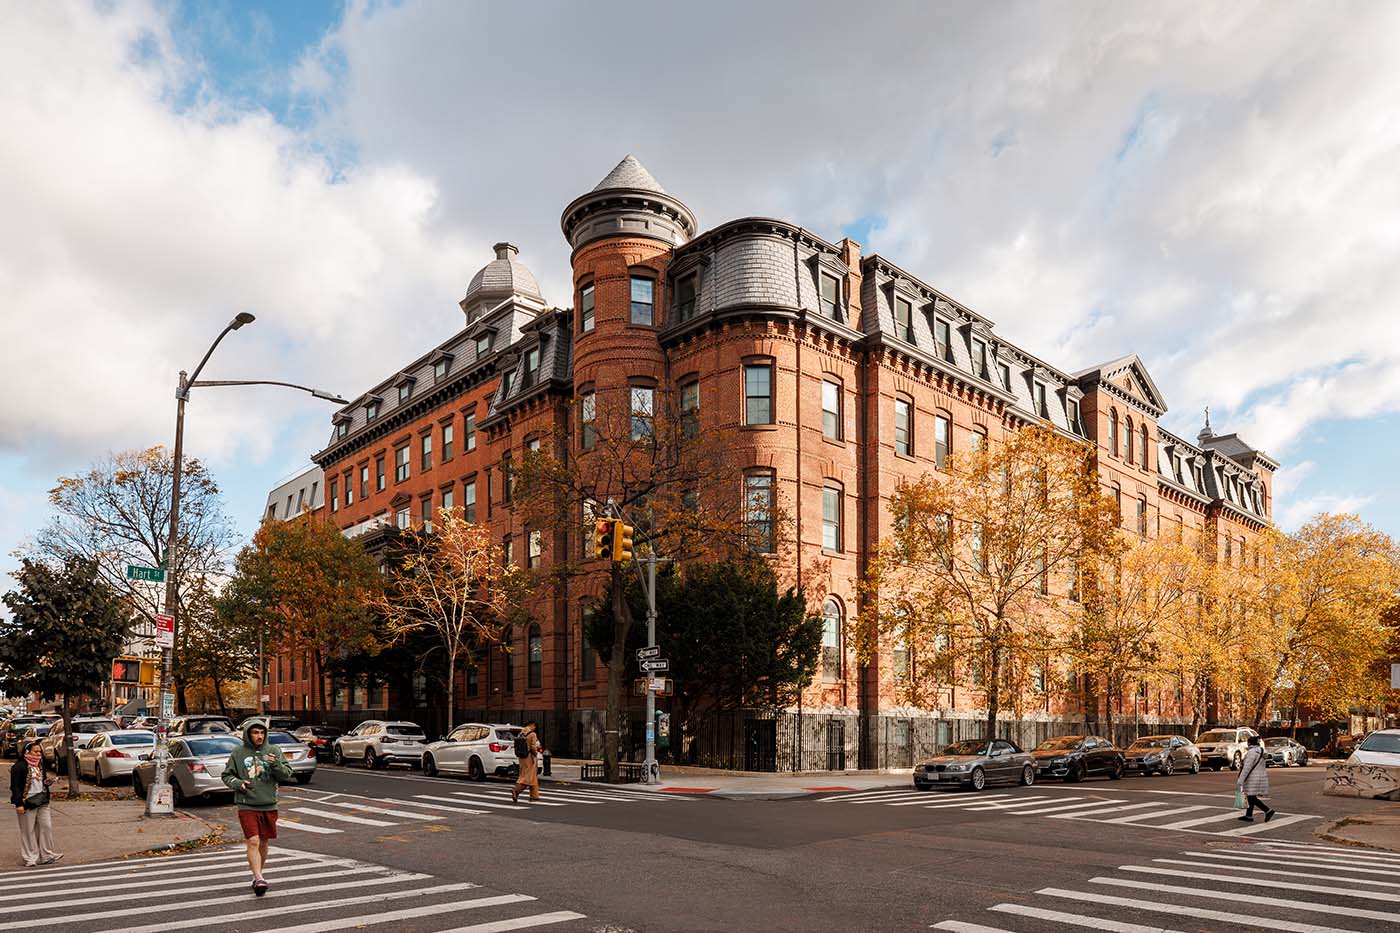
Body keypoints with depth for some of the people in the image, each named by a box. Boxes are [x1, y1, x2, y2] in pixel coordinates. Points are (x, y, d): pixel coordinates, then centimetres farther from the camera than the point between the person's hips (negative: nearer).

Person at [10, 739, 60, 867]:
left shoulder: (41, 764, 13)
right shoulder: (19, 766, -10)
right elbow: (15, 786, -12)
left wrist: (48, 781, 2)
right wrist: (18, 804, -17)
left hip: (42, 802, 7)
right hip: (27, 803, -7)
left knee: (46, 827, 5)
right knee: (28, 831, 2)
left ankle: (47, 856, 12)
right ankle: (30, 858, 12)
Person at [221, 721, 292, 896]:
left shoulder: (274, 751, 3)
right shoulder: (238, 753, 1)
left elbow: (287, 774, 0)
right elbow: (227, 775, 8)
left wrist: (276, 764, -19)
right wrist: (238, 783, -12)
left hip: (269, 805, 2)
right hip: (247, 806, -2)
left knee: (263, 843, 13)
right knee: (253, 842, -14)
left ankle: (258, 875, 30)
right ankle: (258, 879, -17)